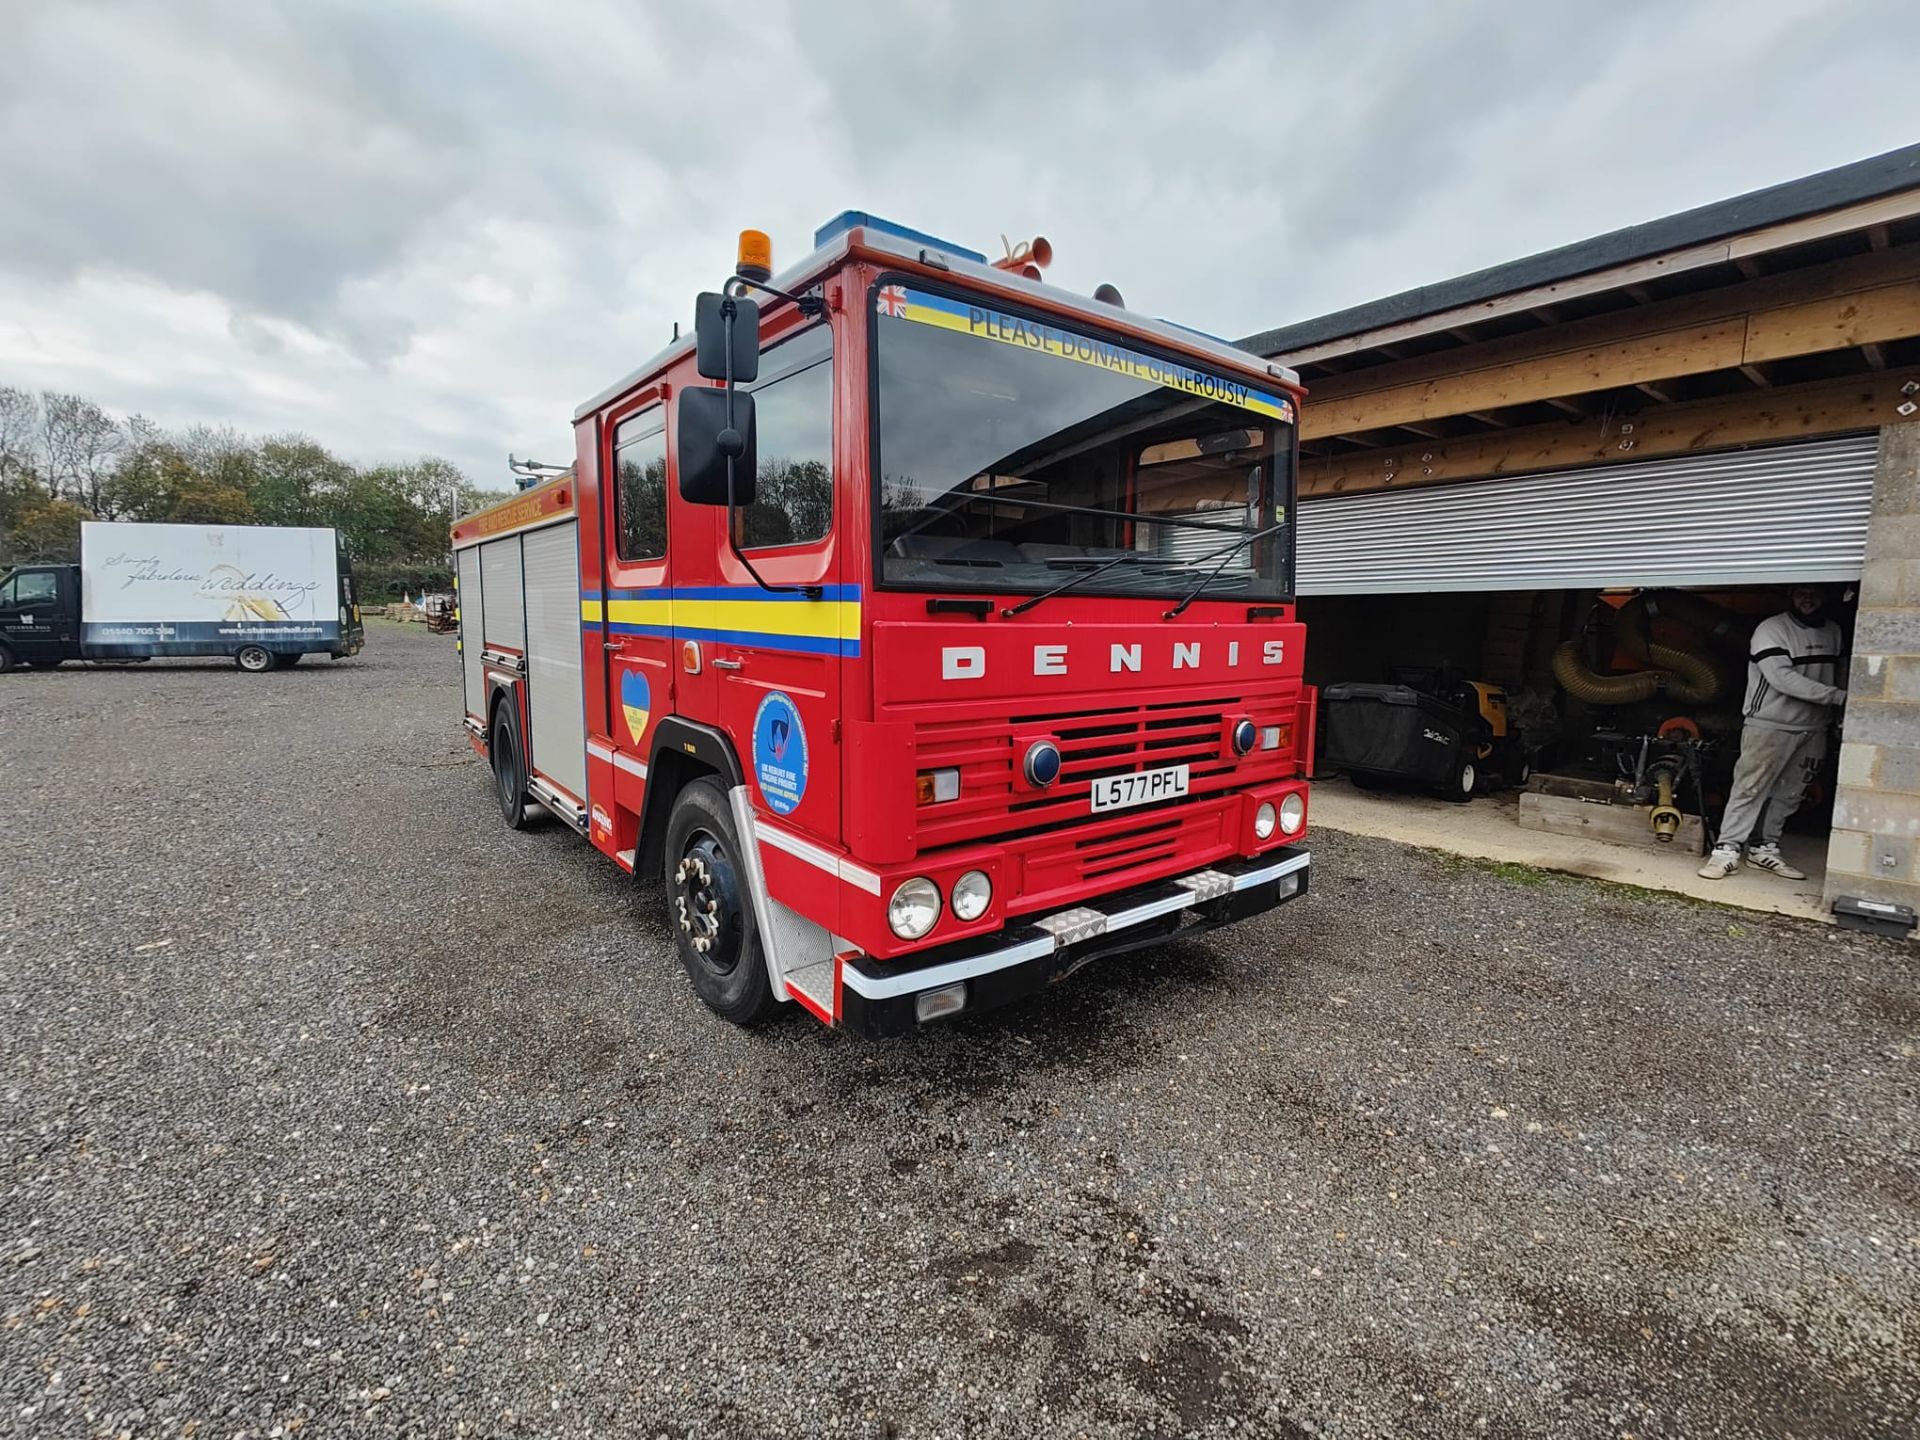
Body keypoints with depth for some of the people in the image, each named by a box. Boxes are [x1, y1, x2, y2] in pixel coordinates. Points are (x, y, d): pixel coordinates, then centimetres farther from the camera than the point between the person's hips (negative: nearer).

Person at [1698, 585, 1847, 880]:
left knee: (1788, 795, 8)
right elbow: (1781, 677, -20)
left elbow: (1835, 676, 18)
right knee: (1749, 789, -8)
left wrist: (1836, 718, 12)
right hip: (1769, 726, -6)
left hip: (1813, 730, 6)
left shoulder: (1833, 632, 12)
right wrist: (1836, 695, -23)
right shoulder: (1771, 629, -10)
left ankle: (1763, 849, 17)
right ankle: (1727, 850, -7)